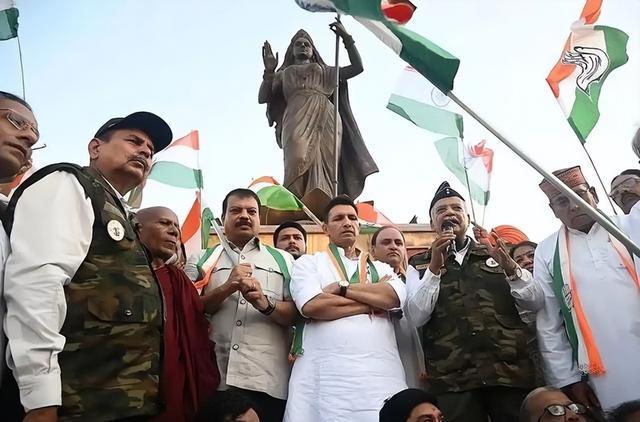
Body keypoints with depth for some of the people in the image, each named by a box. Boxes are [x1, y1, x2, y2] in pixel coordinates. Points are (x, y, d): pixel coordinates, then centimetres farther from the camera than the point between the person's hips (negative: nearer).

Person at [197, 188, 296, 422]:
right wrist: (227, 288, -11)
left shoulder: (282, 260, 10)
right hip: (213, 377, 1)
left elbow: (297, 313, 4)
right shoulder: (204, 260, 12)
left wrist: (265, 304, -15)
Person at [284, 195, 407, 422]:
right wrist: (372, 302, -1)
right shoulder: (308, 263, 11)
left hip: (380, 372, 3)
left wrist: (341, 288, -4)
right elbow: (311, 305, -9)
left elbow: (395, 297, -3)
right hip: (325, 373, -2)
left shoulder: (382, 267, 20)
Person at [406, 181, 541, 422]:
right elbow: (417, 317, -4)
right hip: (452, 377, -1)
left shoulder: (493, 253, 12)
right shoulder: (419, 265, 9)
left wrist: (509, 266, -11)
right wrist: (434, 267, -13)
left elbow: (535, 302, 6)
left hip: (510, 369, 2)